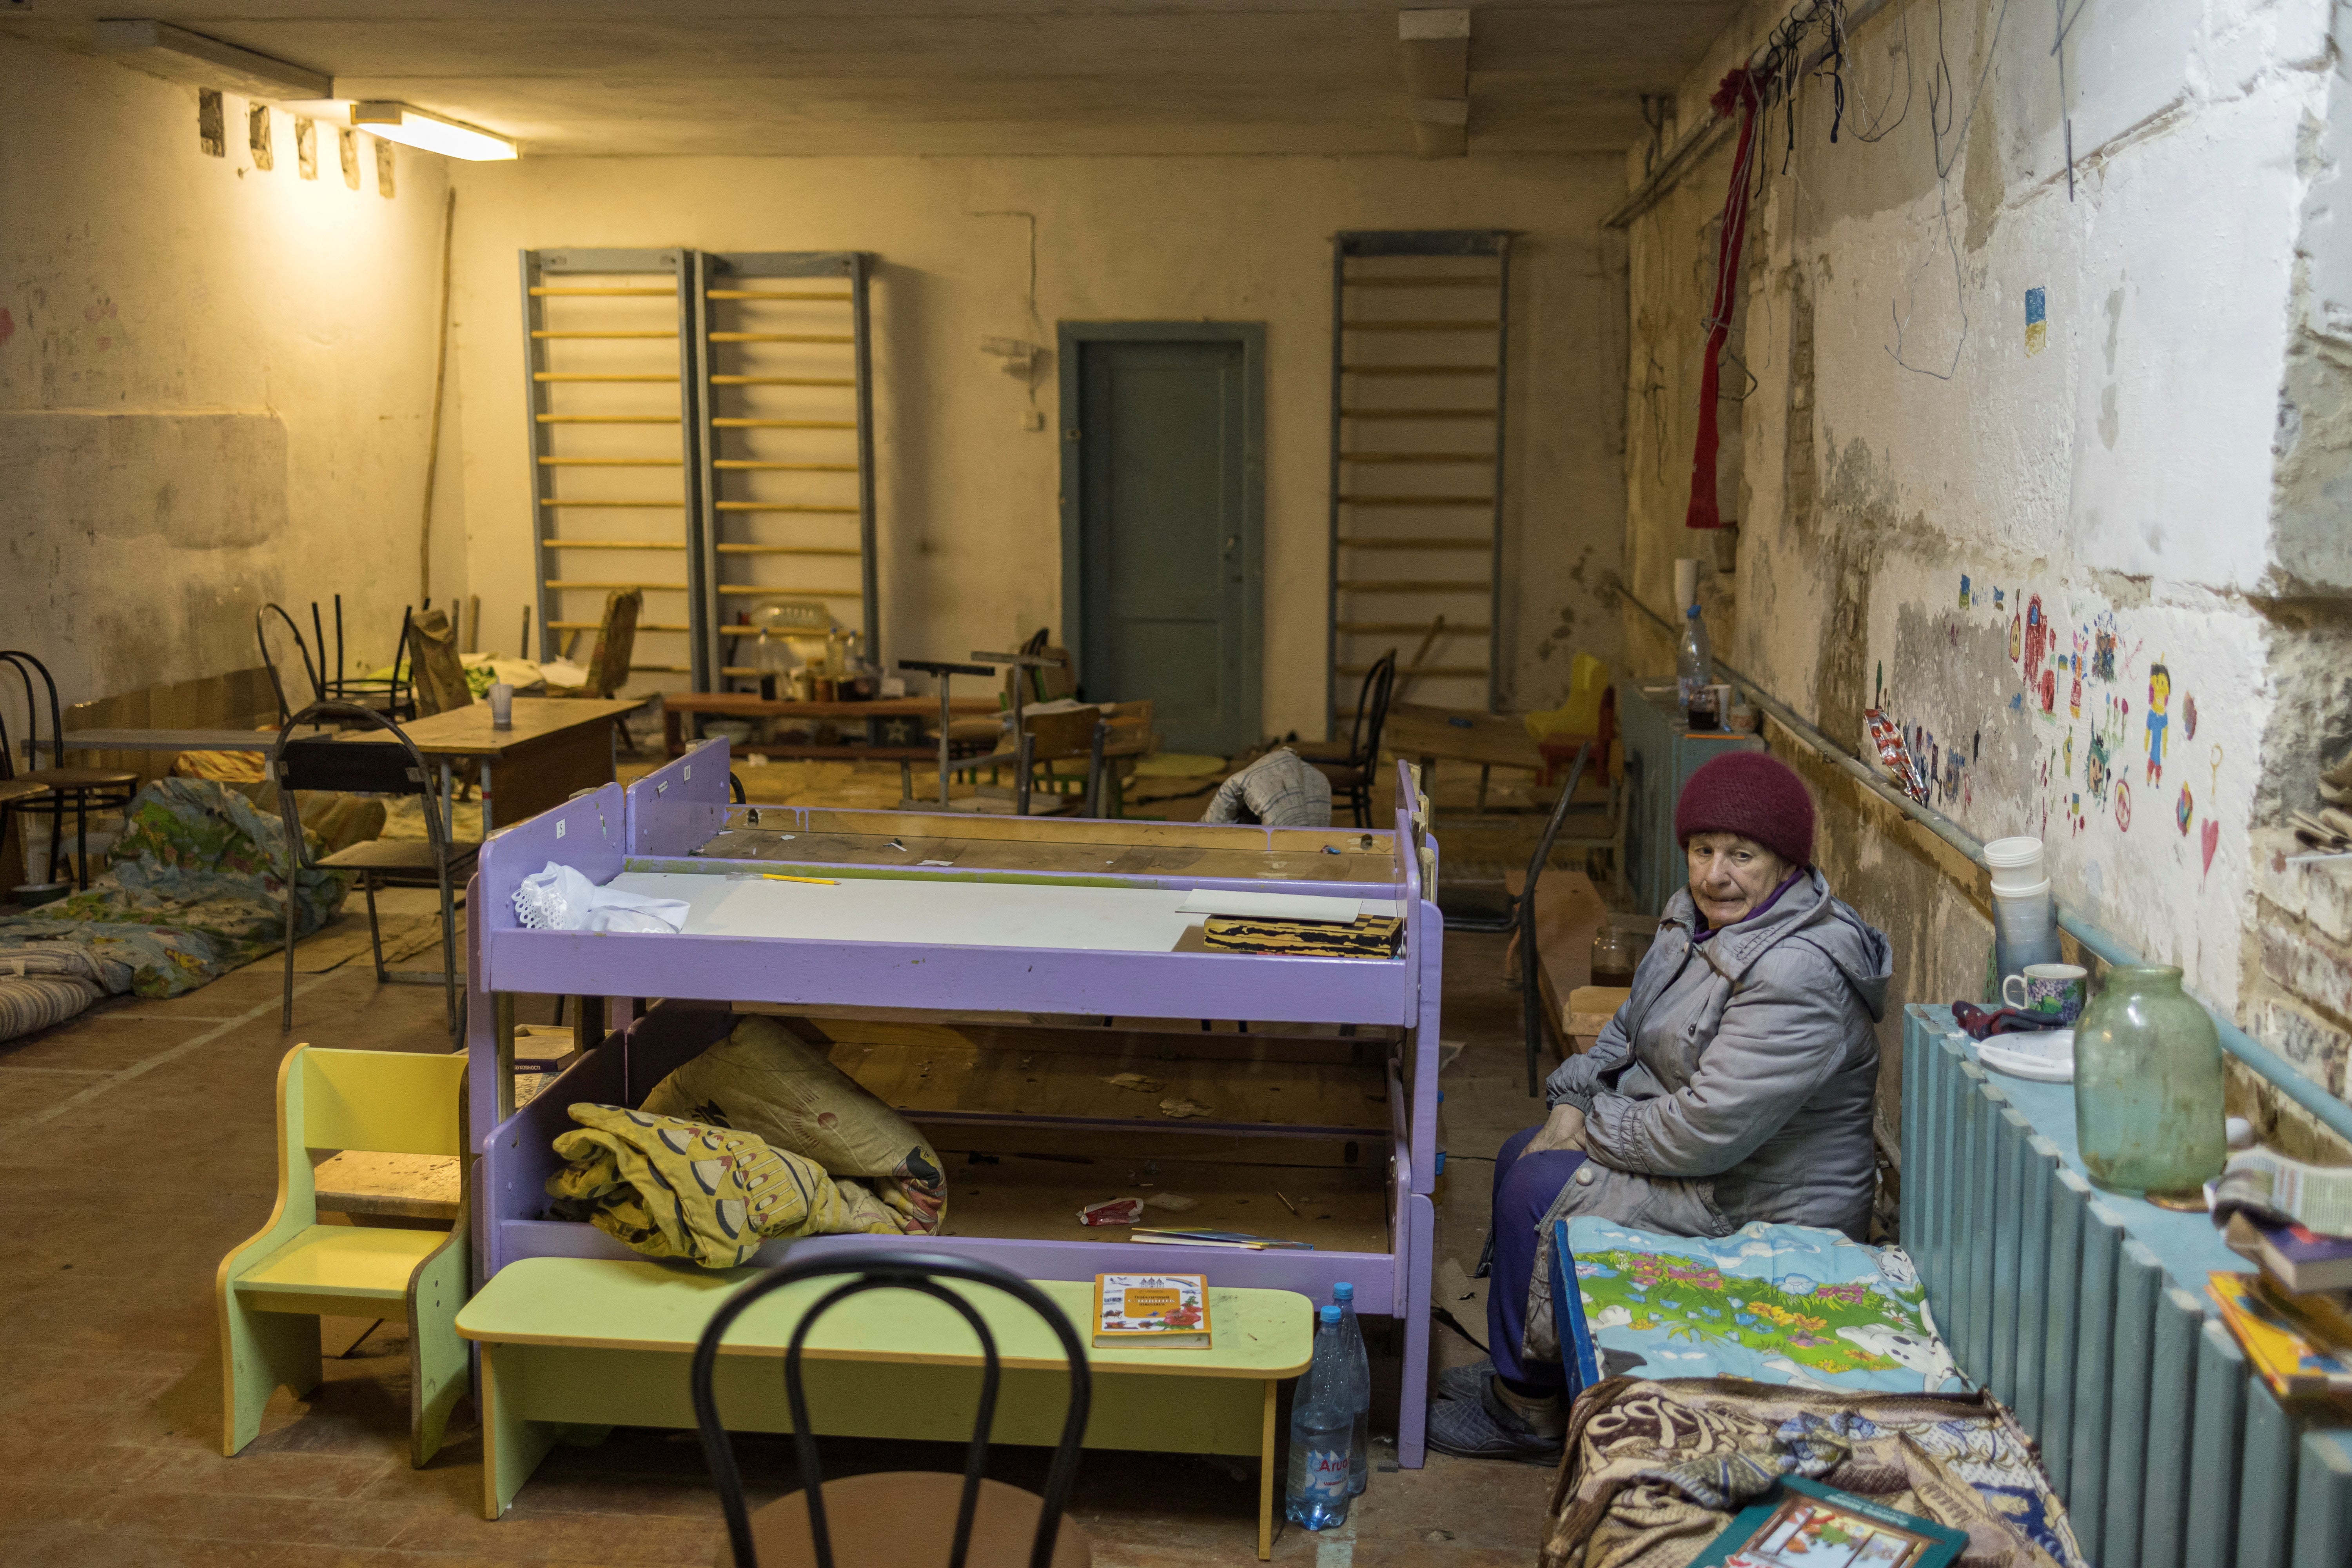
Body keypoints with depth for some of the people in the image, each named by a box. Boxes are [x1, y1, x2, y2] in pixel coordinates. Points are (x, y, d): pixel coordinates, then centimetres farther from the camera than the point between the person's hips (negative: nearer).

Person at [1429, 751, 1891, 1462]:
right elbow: (1631, 1031, 16)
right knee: (1522, 1154, 11)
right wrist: (1573, 1102, -1)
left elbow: (1707, 1130, -31)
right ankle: (1519, 1365, 24)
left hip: (1763, 1211, -10)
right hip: (1694, 1156, 10)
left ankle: (1529, 1409, 3)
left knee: (1540, 1190, -16)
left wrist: (1591, 1131, -17)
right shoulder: (1700, 917, 3)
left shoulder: (1797, 978, -29)